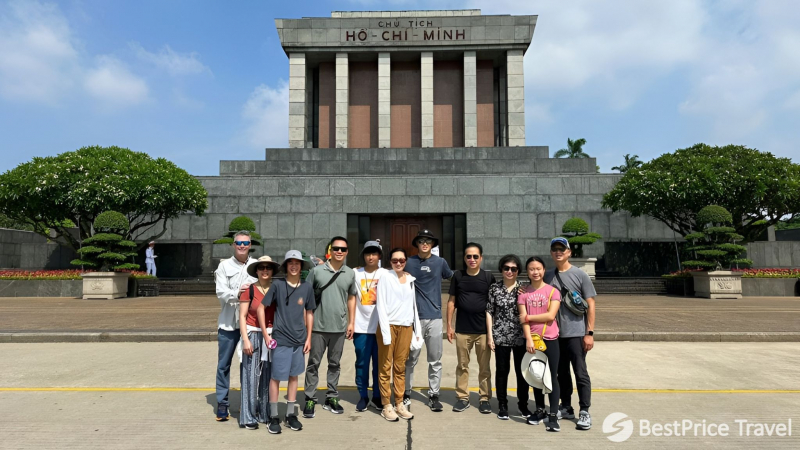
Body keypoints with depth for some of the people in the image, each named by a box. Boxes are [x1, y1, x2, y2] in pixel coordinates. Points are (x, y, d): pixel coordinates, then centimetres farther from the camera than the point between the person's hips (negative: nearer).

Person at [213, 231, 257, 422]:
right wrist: (237, 293, -26)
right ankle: (222, 403, 19)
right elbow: (221, 292, -8)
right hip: (228, 322, 0)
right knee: (224, 364, 7)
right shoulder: (224, 265, 1)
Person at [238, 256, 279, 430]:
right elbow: (242, 316, -4)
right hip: (253, 335, -3)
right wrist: (245, 339, -10)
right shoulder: (249, 290, -4)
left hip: (271, 336, 3)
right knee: (251, 376, 0)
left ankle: (265, 413, 22)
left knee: (268, 376, 9)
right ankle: (248, 417, 10)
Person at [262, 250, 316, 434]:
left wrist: (308, 338, 7)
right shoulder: (277, 285, -7)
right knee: (276, 377, 2)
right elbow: (261, 308, -2)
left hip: (299, 340, 3)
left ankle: (291, 414, 24)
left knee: (293, 376, 13)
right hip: (280, 339, -3)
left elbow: (309, 313, 9)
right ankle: (274, 417, 15)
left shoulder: (307, 288, 1)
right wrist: (266, 334, -5)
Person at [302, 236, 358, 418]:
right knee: (314, 363, 5)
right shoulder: (317, 271, -4)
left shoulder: (350, 274, 5)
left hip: (339, 327, 3)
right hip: (318, 326, -2)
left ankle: (331, 398, 23)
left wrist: (351, 322, 8)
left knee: (334, 364, 12)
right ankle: (310, 399, 15)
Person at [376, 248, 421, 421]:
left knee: (400, 367, 9)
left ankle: (399, 404, 17)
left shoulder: (410, 279, 12)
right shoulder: (386, 277, -3)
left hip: (406, 327, 4)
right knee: (386, 367, 2)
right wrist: (385, 331, -14)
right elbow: (381, 305, -8)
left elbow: (414, 305, 15)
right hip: (389, 326, -4)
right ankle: (386, 406, 9)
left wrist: (417, 329, 12)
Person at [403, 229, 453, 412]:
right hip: (414, 317, -1)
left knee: (435, 360, 7)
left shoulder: (440, 262, 5)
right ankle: (406, 394, 18)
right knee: (410, 359, 7)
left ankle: (434, 395, 19)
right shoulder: (408, 262, 2)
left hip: (435, 317, 1)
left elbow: (452, 278, 21)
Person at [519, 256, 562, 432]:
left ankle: (553, 415, 5)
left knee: (552, 377, 0)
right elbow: (523, 320, -4)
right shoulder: (524, 294, 3)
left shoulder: (553, 291, -4)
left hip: (550, 339, -3)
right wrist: (529, 339, -15)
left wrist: (528, 317, -9)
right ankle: (540, 410, 26)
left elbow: (550, 315, -14)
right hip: (532, 339, 3)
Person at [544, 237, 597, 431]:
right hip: (555, 333, 4)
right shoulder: (548, 276, 7)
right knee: (561, 373, 14)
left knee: (580, 373, -1)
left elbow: (590, 305, -4)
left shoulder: (580, 275, -4)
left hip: (576, 333, -4)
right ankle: (566, 407, 25)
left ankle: (585, 412, 8)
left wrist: (590, 333, -9)